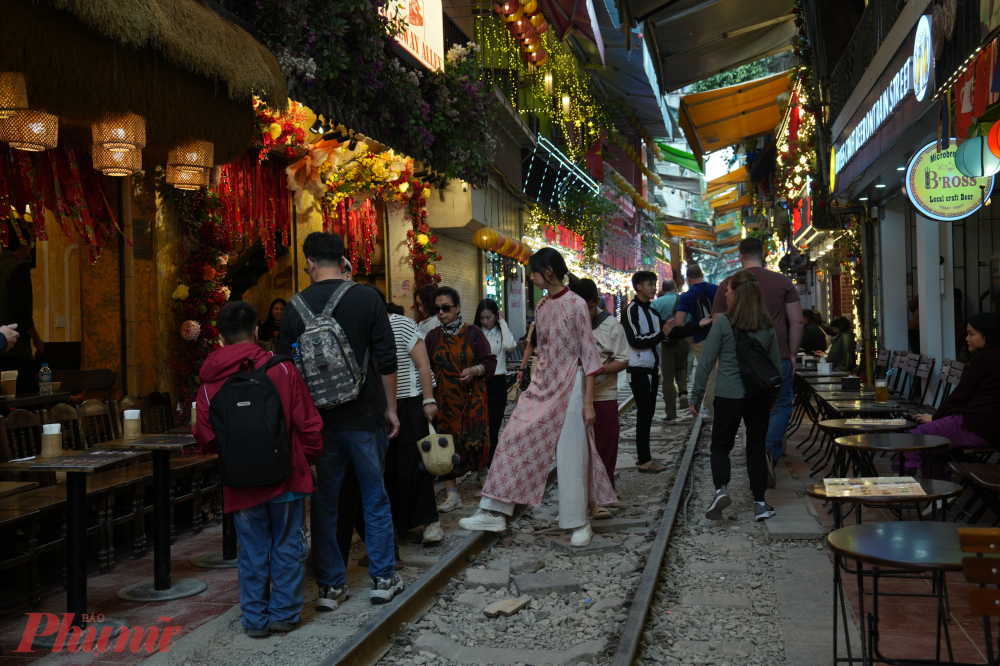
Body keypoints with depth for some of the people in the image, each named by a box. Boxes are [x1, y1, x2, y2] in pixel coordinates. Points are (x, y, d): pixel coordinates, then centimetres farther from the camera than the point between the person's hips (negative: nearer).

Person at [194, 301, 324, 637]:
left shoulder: (210, 382, -3)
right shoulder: (282, 370, -8)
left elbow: (205, 437, 0)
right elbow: (307, 423, -6)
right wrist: (308, 458, 10)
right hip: (285, 475, -1)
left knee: (252, 551, 12)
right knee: (287, 546, 12)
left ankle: (256, 618, 19)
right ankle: (284, 612, 18)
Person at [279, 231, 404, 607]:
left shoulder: (295, 307, 0)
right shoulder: (366, 299, -5)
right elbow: (386, 360, -6)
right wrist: (391, 408, 3)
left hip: (318, 418, 2)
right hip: (364, 416, -1)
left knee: (324, 501, 10)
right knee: (375, 496, 11)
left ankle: (330, 586, 15)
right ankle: (383, 579, 16)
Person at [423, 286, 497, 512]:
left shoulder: (473, 332, 1)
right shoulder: (432, 336, 8)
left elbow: (490, 362, 1)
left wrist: (474, 370, -18)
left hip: (472, 398, -2)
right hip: (445, 399, 2)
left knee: (476, 441, -7)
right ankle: (452, 495, 10)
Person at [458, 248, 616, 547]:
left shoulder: (576, 305, -12)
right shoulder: (541, 307, 9)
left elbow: (589, 353, -12)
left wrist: (588, 401, -14)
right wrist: (533, 385, 18)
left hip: (569, 385, -7)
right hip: (543, 384, 7)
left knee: (570, 455, 1)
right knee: (515, 439, 0)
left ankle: (580, 523, 17)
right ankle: (494, 513, 6)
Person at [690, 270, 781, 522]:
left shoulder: (722, 322, -10)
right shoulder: (767, 325, 3)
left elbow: (706, 363, -8)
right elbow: (777, 364, 11)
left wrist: (696, 397, 0)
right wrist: (773, 396, 23)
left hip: (729, 396, -3)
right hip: (760, 397, 3)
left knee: (720, 445, 12)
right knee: (756, 448, 12)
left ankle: (721, 489, -8)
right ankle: (760, 503, 15)